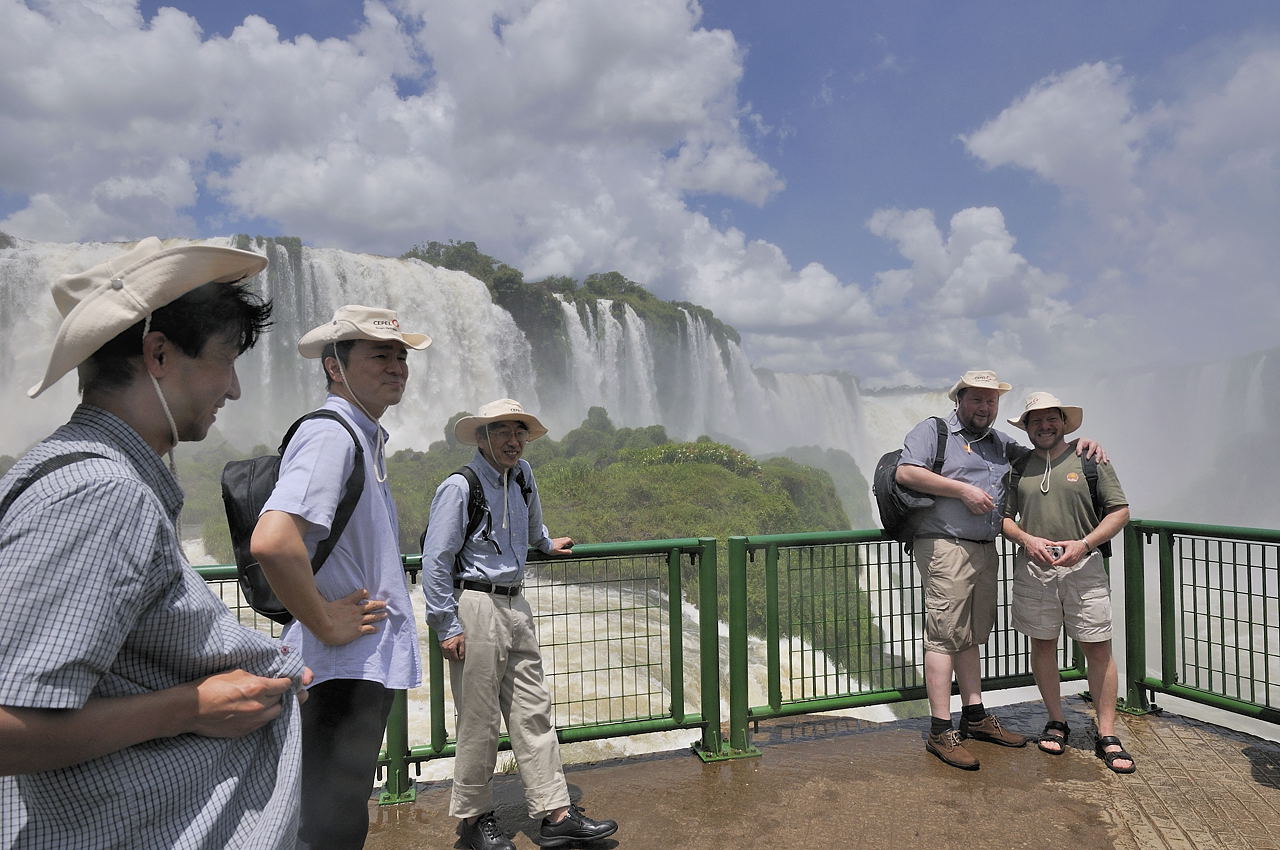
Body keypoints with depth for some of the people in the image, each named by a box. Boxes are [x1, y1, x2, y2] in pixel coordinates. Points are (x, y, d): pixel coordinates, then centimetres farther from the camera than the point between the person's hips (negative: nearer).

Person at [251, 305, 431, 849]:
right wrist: (325, 625, -22)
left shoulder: (365, 438, 14)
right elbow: (272, 541, -34)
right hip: (343, 668, -10)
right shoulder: (329, 434, -19)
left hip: (368, 665, 10)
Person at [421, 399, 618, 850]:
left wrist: (546, 543, 46)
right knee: (479, 720, 2)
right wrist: (447, 626, -13)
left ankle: (555, 813, 15)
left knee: (533, 711, 8)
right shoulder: (459, 487, -11)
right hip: (476, 607, -7)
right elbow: (436, 561, -12)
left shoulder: (523, 476, 10)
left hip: (515, 606, 7)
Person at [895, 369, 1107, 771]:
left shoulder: (999, 443, 22)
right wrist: (964, 489, -15)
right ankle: (940, 731, -6)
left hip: (985, 551, 8)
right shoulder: (933, 430, -1)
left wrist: (1078, 446, 8)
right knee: (944, 636, -9)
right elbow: (906, 473, -14)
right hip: (945, 547, -8)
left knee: (971, 636, 14)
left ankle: (975, 717, 24)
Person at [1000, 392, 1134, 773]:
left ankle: (1107, 735, 10)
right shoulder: (1018, 467, 9)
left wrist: (1083, 545, -11)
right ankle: (1056, 722, 24)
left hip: (1083, 567, -2)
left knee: (1098, 649, -1)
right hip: (1033, 569, 2)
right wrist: (1027, 540, -9)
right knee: (1042, 644, 9)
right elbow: (1003, 516, 11)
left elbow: (1120, 511, 2)